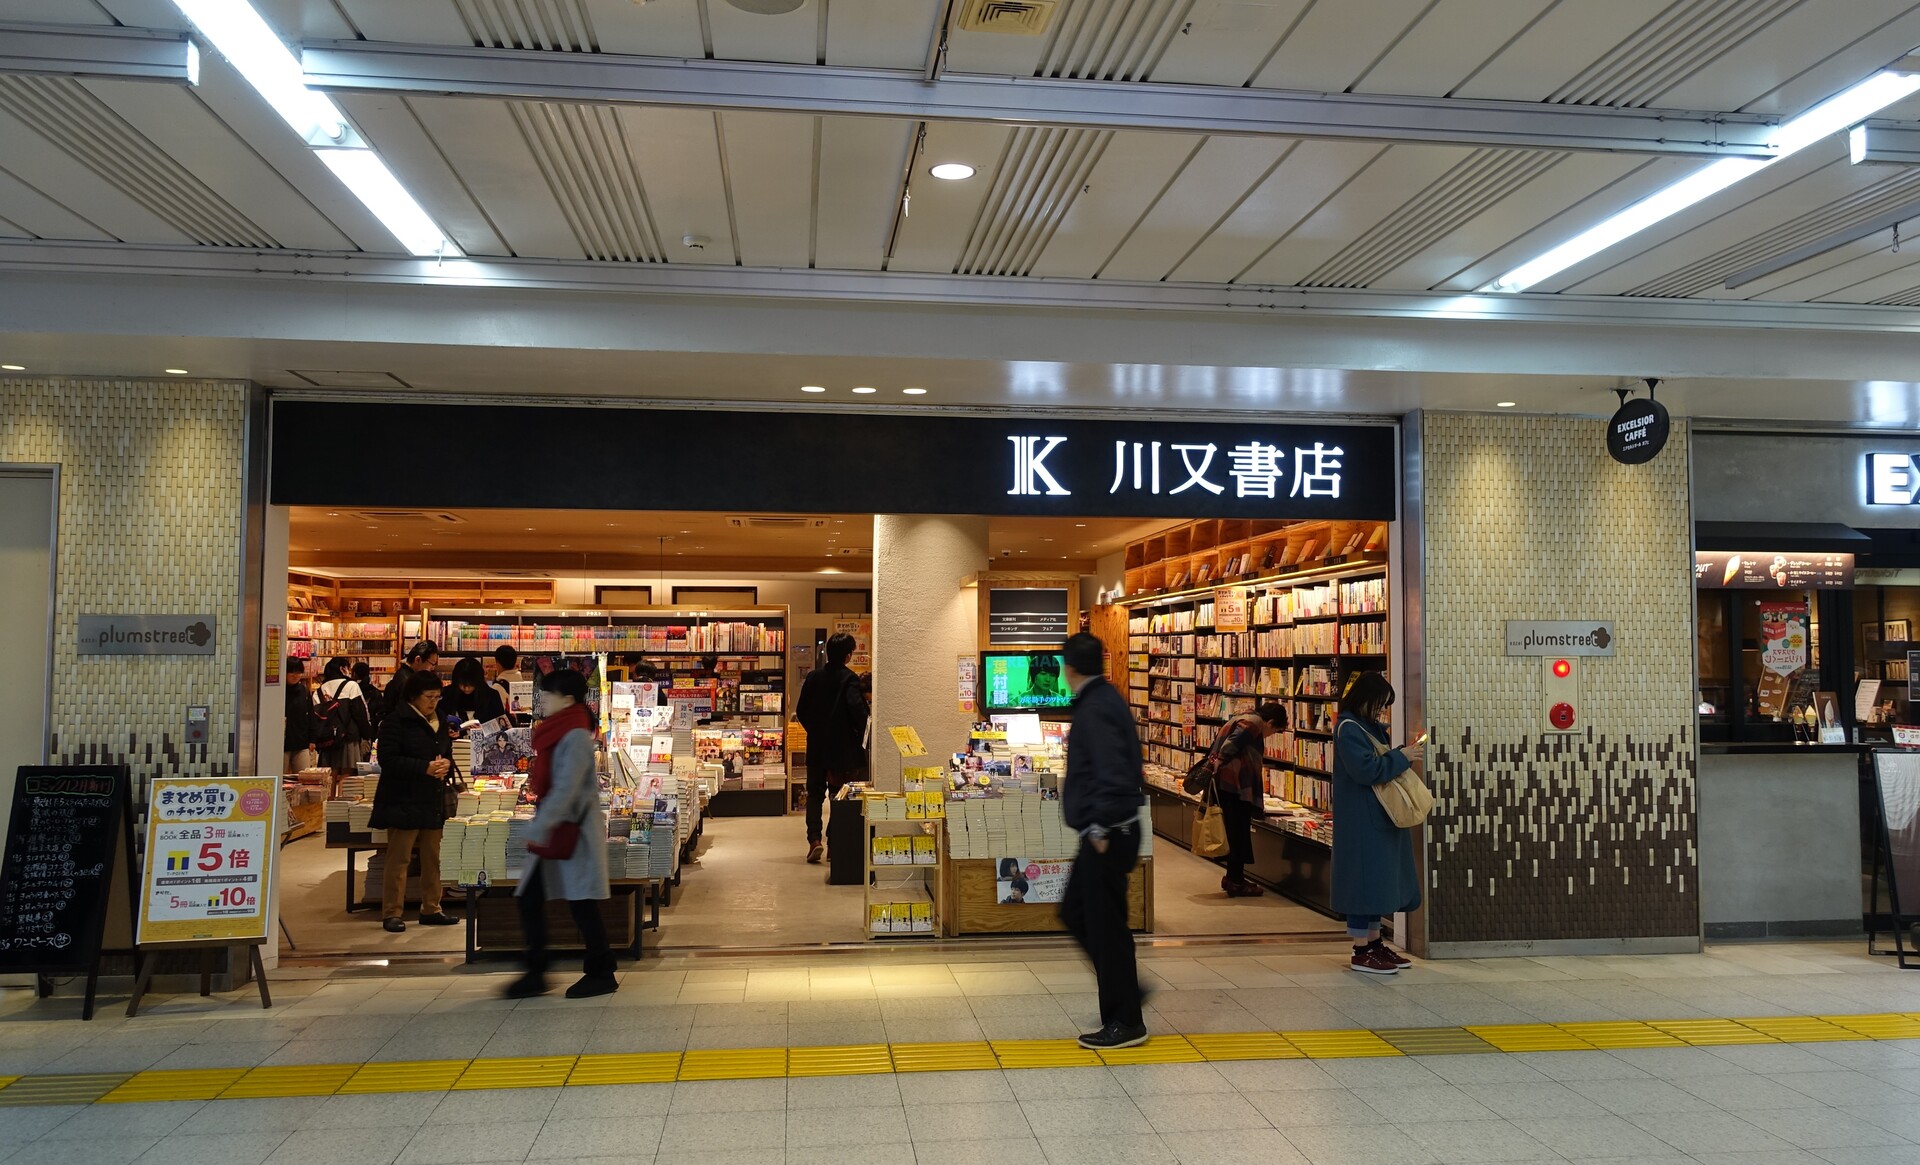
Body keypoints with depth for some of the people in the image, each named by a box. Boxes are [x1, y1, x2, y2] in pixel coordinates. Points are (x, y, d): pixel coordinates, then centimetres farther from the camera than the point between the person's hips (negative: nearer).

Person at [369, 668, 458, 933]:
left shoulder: (440, 723, 15)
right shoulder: (397, 721, -9)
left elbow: (447, 753, 23)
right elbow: (388, 760, -17)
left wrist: (446, 764, -3)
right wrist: (425, 768, -24)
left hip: (433, 801, 7)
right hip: (403, 800, -7)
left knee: (432, 857, 11)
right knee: (399, 858, -4)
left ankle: (431, 909, 20)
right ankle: (392, 913, 4)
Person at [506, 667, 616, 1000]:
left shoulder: (575, 736, -17)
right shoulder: (556, 733, 12)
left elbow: (566, 788, -24)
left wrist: (539, 829, -26)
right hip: (553, 830, 9)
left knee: (581, 904, 0)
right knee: (530, 900, 7)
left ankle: (602, 975, 12)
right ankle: (535, 975, 14)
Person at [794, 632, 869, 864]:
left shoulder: (814, 677, 2)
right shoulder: (849, 679, -11)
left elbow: (800, 710, 4)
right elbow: (857, 708, -23)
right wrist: (859, 733, -8)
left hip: (817, 746, 3)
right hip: (843, 747, -3)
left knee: (815, 793, 10)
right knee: (840, 796, 10)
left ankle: (814, 839, -7)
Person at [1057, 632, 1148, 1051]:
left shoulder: (1094, 710, -18)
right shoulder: (1106, 700, 12)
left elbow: (1112, 775, -28)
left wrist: (1101, 829, -21)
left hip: (1106, 836, -10)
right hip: (1107, 832, 10)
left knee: (1105, 925, -1)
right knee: (1074, 912, 19)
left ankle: (1125, 1023, 9)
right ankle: (1124, 989, 28)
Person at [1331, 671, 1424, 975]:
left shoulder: (1372, 728, 14)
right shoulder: (1348, 729, -15)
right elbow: (1366, 769, -23)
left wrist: (1406, 758, 4)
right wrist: (1401, 757, -15)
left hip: (1379, 818, 10)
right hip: (1361, 820, -10)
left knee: (1379, 880, 14)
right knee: (1365, 879, -6)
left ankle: (1374, 943, 22)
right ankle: (1361, 952, 1)